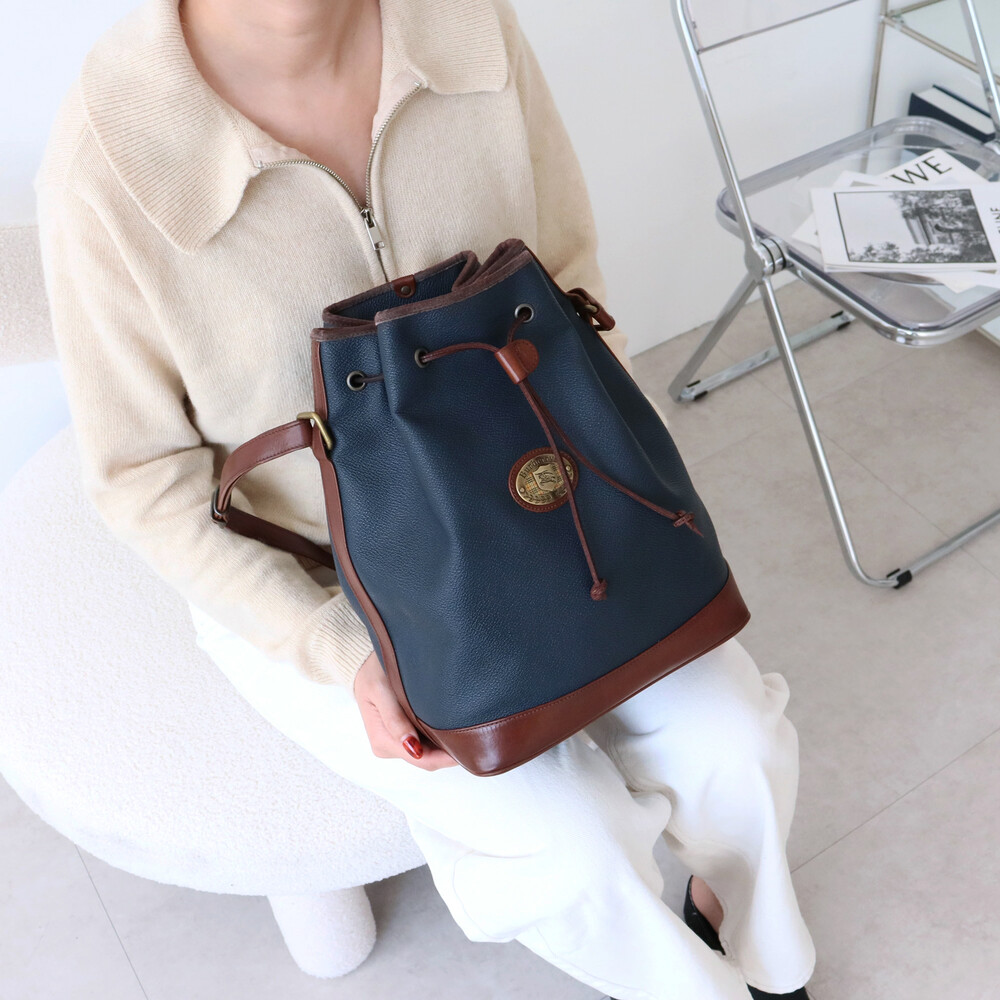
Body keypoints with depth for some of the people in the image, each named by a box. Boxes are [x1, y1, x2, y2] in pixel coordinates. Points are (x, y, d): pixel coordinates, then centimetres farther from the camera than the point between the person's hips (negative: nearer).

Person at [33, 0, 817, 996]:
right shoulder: (105, 165, -24)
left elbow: (565, 266, -1)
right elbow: (143, 479, -13)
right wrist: (342, 656, -21)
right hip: (304, 579, -3)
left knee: (733, 739, -9)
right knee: (568, 839, -15)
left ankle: (733, 905, 29)